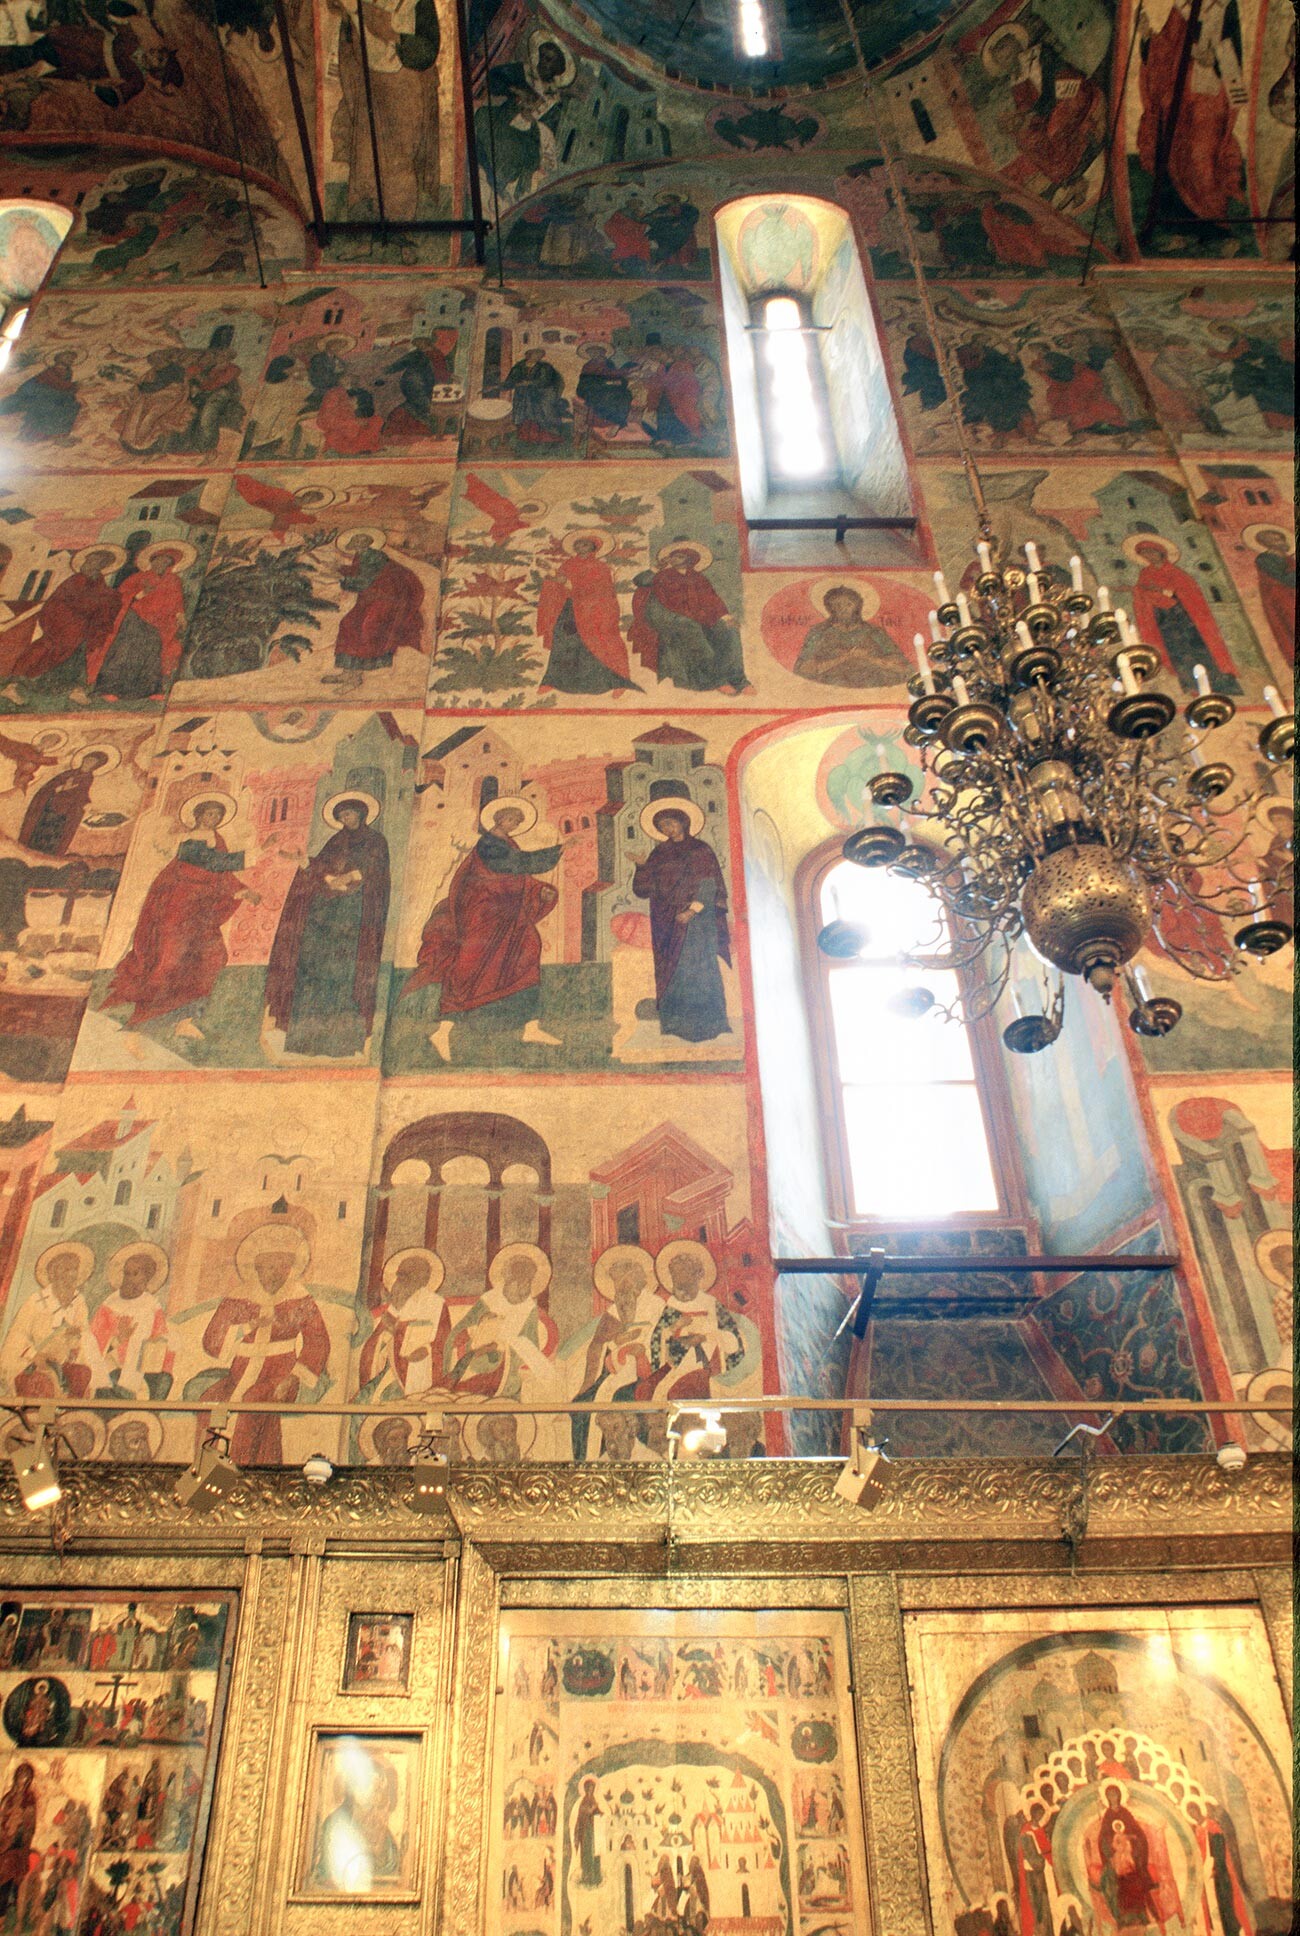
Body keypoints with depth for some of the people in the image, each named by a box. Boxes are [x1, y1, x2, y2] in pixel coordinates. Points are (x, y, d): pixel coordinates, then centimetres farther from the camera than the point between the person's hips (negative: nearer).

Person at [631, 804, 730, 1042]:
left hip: (695, 919, -4)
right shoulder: (659, 854, 17)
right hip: (666, 922, 5)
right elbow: (643, 889, 12)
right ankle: (675, 1024, 0)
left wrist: (693, 909, -18)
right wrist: (642, 866, -5)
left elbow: (709, 884, -6)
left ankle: (703, 1025, -8)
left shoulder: (700, 850, 4)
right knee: (670, 968, -1)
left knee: (694, 967, -11)